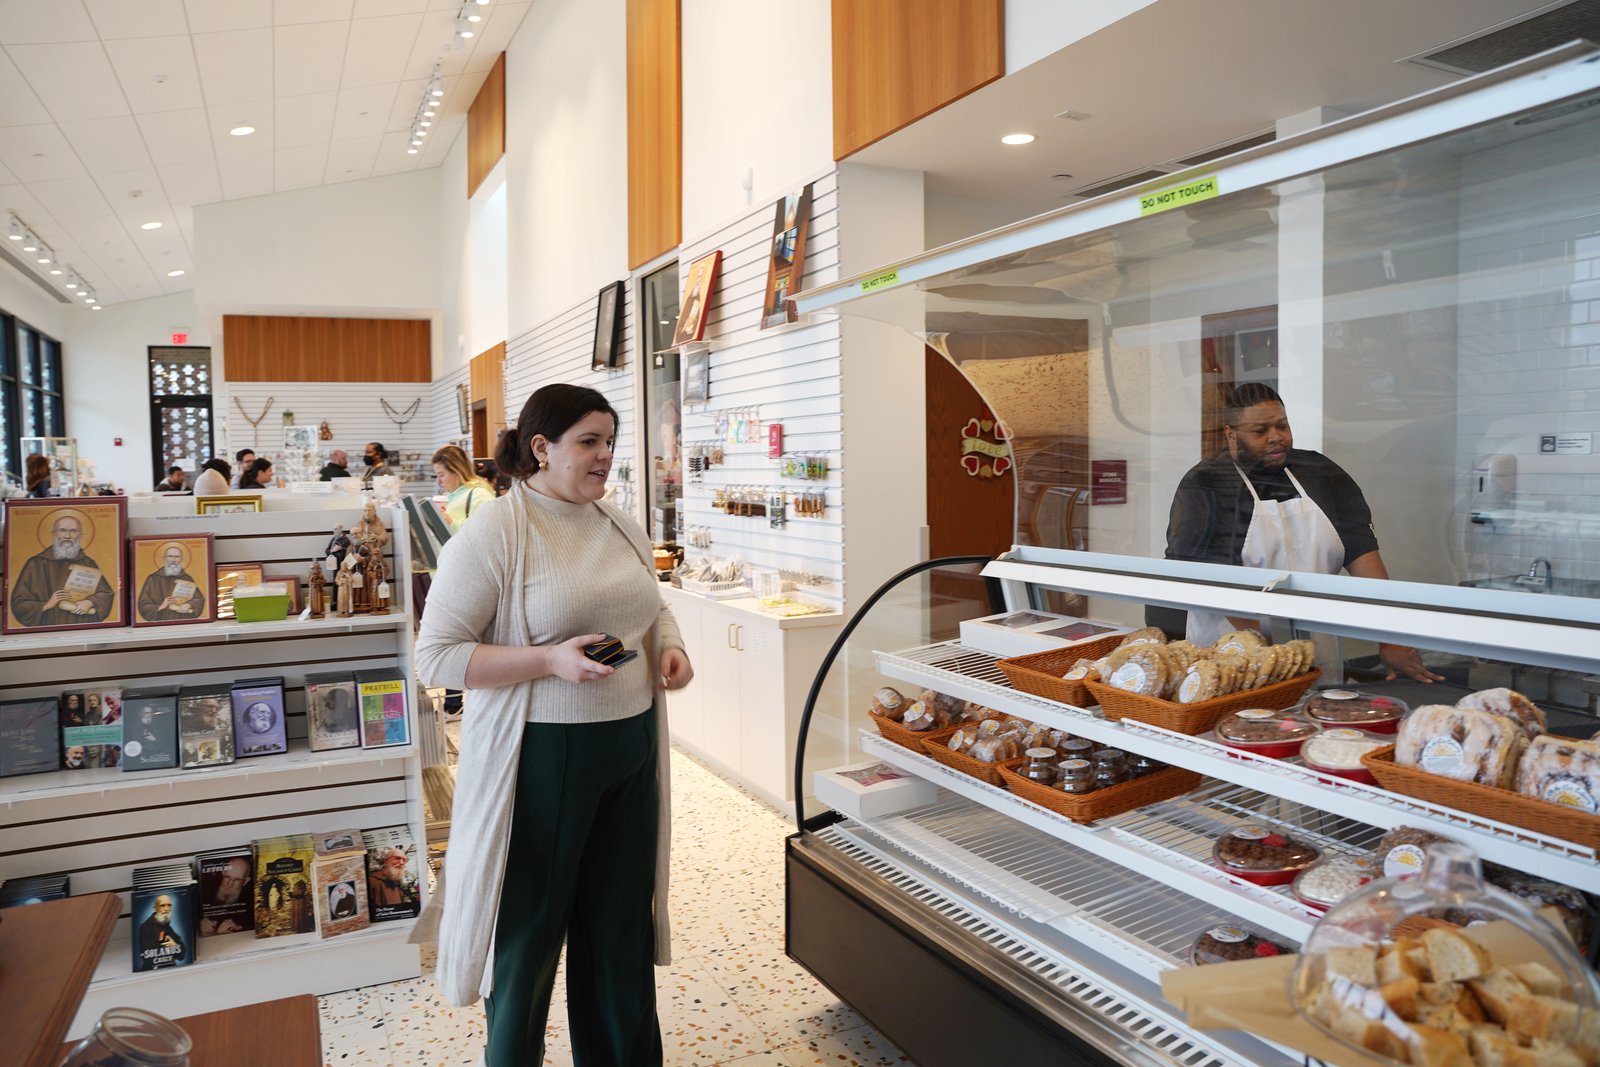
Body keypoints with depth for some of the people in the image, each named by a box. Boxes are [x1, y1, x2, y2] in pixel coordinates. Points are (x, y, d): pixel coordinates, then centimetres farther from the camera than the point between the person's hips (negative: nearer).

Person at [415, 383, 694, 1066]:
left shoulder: (622, 528, 8)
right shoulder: (492, 535, -14)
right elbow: (436, 657, -16)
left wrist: (671, 645, 0)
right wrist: (550, 659, -25)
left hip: (630, 749, 6)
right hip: (541, 756, -6)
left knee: (622, 922, 19)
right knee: (530, 929, 11)